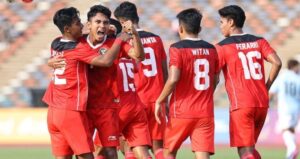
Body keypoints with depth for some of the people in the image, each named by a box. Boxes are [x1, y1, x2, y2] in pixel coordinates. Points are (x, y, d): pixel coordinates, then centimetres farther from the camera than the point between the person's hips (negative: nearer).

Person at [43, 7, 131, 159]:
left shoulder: (55, 44, 9)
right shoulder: (78, 48, -14)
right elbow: (105, 60, -22)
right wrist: (120, 40, -9)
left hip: (54, 111, 7)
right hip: (71, 111, -7)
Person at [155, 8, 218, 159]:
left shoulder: (177, 49, -9)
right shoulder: (211, 49, 8)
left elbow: (173, 80, -18)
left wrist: (159, 101, -7)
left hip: (182, 112, -3)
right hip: (205, 113, 3)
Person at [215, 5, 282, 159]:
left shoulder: (222, 47, -2)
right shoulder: (259, 42, 11)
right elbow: (277, 63, -2)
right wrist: (266, 87, 7)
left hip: (241, 105, -5)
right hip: (262, 103, 5)